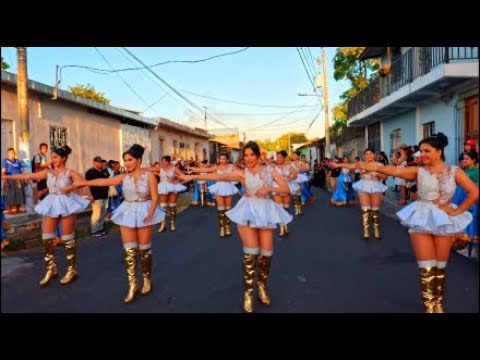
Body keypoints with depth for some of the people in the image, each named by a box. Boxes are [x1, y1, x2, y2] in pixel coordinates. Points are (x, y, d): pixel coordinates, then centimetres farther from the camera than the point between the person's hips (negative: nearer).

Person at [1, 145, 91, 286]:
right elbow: (27, 176, 5)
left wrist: (70, 187, -35)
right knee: (47, 237, 5)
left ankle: (72, 270, 12)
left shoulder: (70, 173, -7)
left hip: (66, 204, -5)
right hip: (51, 205, 5)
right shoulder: (48, 172, 7)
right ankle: (51, 269, 20)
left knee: (68, 238, 0)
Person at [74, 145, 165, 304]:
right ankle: (132, 285, 11)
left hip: (144, 212, -3)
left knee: (144, 249, 5)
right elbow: (103, 181, 5)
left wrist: (150, 213, -21)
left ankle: (147, 280, 26)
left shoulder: (149, 176, -7)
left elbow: (154, 197, -10)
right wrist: (84, 183, 5)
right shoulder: (123, 177, 4)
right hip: (127, 213, 4)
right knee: (129, 250, 1)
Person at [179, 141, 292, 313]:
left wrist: (270, 189, -14)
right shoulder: (242, 173, -1)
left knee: (266, 253, 6)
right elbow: (218, 176, -12)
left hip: (266, 211, 3)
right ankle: (248, 293, 9)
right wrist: (192, 177, -21)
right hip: (249, 211, -2)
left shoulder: (270, 171, 6)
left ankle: (262, 287, 29)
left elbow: (286, 188, 3)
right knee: (251, 253, -7)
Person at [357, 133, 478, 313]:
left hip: (444, 220, 1)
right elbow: (394, 171, -18)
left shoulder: (454, 171, 0)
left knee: (440, 267, 12)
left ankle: (439, 305, 28)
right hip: (422, 219, -1)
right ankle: (429, 307, 13)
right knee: (426, 267, 1)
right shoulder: (418, 171, -2)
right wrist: (374, 167, -33)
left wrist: (458, 211, -5)